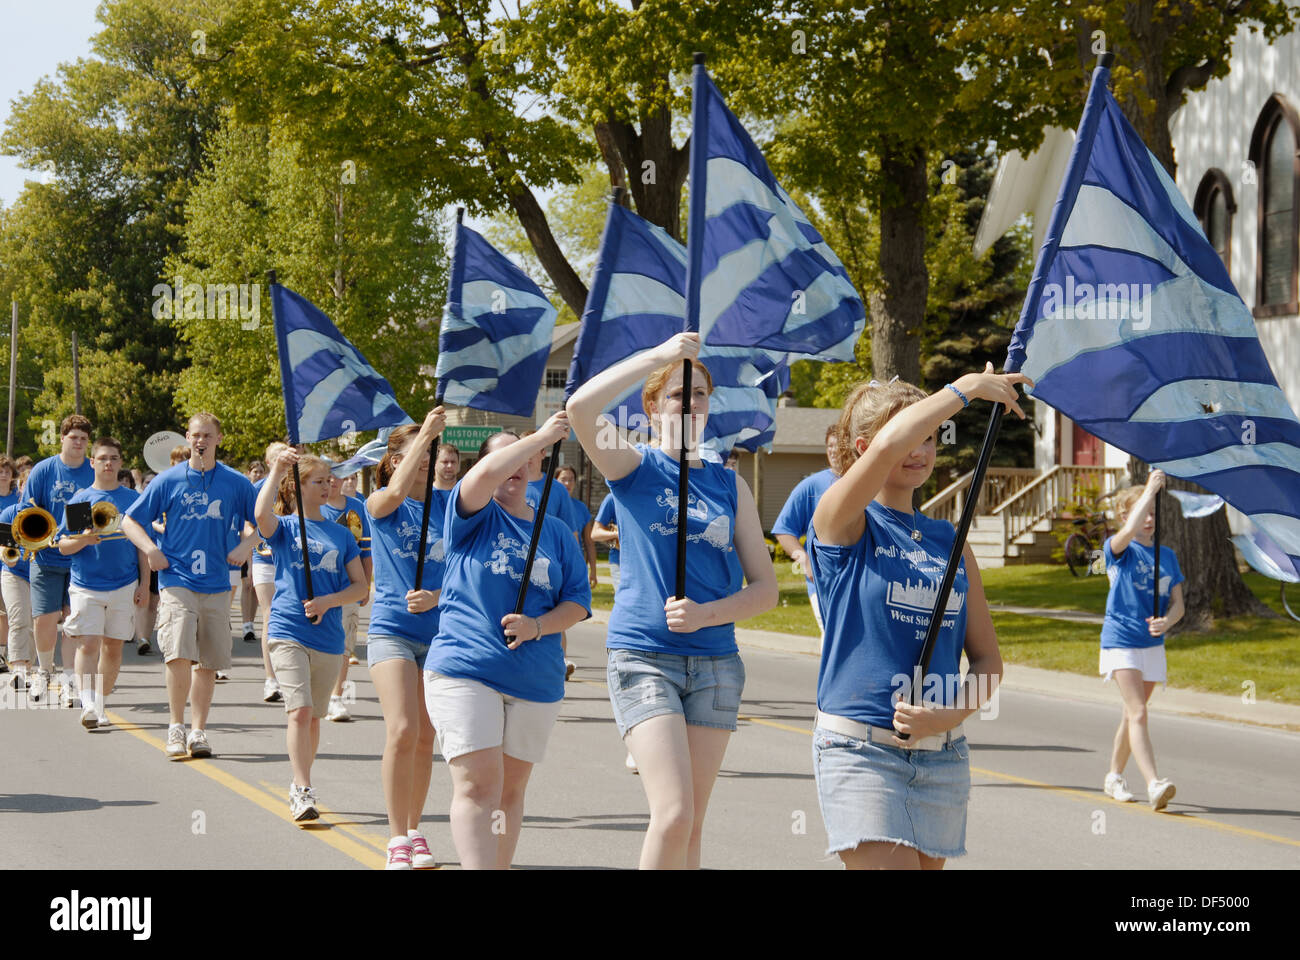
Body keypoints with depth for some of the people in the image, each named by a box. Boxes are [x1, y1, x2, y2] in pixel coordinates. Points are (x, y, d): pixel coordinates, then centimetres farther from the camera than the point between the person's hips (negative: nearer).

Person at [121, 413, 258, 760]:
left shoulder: (236, 483, 5)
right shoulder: (169, 480, 2)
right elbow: (130, 522, 7)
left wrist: (244, 546, -2)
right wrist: (151, 550, -8)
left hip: (216, 584, 2)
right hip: (177, 579, -2)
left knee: (209, 662, 5)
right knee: (179, 654, -17)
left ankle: (198, 731, 14)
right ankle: (176, 728, -7)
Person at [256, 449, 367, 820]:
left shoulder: (341, 534, 11)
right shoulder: (284, 528, 2)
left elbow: (360, 586, 8)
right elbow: (262, 514, -23)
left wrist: (328, 601, -8)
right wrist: (276, 470, -23)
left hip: (328, 635, 4)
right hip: (288, 631, -4)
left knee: (313, 715, 11)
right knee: (299, 710, -15)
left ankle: (300, 787, 25)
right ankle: (303, 791, -16)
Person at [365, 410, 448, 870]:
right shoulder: (379, 505, -1)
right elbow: (395, 493, -26)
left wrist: (437, 597, -14)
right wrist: (424, 434, -28)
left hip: (438, 630, 3)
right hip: (391, 629, -3)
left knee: (424, 738, 9)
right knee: (402, 731, -17)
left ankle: (415, 832, 23)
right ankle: (397, 840, -10)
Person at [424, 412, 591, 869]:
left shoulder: (556, 532, 15)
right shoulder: (473, 516, 3)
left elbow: (578, 601, 9)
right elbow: (484, 475, -20)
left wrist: (537, 626, -10)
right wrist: (543, 436, -14)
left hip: (536, 677, 4)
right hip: (463, 670, -4)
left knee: (511, 789, 11)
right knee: (478, 784, -15)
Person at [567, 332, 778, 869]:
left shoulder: (729, 486, 10)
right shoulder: (635, 469, 1)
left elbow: (765, 588, 8)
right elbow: (581, 408, -19)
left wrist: (708, 613, -10)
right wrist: (659, 355, -18)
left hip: (715, 662, 4)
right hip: (644, 657, -4)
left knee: (691, 825, 6)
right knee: (673, 814, -17)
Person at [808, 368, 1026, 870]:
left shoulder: (950, 541, 14)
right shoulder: (845, 522, -3)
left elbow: (988, 661, 13)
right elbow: (889, 445, -24)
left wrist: (951, 714, -7)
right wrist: (966, 387, -12)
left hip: (943, 756, 6)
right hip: (860, 750, -6)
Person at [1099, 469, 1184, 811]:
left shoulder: (1167, 556, 10)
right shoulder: (1118, 549, -5)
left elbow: (1177, 603, 7)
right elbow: (1129, 531, -30)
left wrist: (1167, 621, -16)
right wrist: (1150, 490, -24)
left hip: (1152, 644, 6)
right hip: (1120, 641, -6)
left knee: (1133, 713, 15)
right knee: (1138, 713, -16)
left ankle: (1114, 777, 31)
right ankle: (1154, 785, -26)